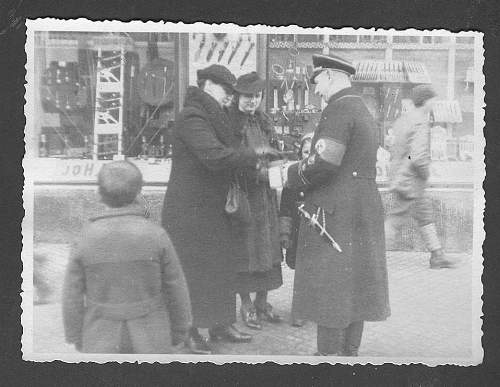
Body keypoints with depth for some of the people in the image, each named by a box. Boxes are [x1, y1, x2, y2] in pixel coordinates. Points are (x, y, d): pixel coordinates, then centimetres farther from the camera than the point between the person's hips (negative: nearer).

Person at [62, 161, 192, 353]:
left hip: (103, 339, 1)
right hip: (149, 336, 0)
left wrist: (76, 337, 7)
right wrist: (180, 332, 5)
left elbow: (73, 295, -7)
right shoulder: (156, 235, -15)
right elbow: (176, 289, -8)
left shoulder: (86, 239, -14)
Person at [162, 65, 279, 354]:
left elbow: (226, 152, 21)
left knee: (222, 263, 13)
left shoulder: (212, 118, 17)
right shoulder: (192, 118, -17)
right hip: (190, 208, -10)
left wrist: (250, 158, 2)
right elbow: (215, 156, -29)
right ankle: (189, 332, 10)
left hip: (213, 208, 10)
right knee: (193, 267, -2)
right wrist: (253, 156, -18)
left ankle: (220, 324, 24)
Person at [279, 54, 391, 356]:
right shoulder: (363, 110, 18)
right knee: (355, 286, 14)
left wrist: (291, 175, -8)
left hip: (335, 214, -10)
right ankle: (350, 350, 25)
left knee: (329, 289, -2)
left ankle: (330, 352, 3)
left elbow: (324, 161, -24)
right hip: (365, 210, 10)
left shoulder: (338, 109, -13)